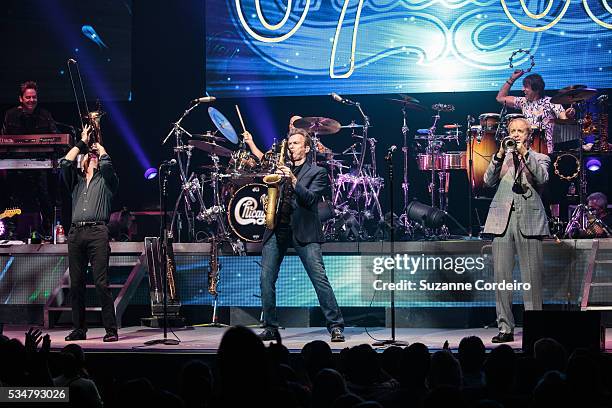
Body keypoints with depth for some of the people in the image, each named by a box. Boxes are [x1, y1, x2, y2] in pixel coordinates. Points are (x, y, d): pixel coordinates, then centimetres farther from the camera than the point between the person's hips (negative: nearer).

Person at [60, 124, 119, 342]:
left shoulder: (106, 180, 17)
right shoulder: (76, 181, 25)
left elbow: (106, 162, -1)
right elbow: (65, 163, 10)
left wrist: (99, 147, 19)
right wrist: (82, 142, 19)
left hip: (98, 232, -4)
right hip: (76, 233, 4)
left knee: (101, 283, -11)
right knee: (76, 284, 2)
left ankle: (111, 330, -11)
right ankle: (79, 329, 7)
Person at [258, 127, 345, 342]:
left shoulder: (317, 172, 5)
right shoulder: (280, 168, 20)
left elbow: (310, 199, -8)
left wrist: (293, 180, -19)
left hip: (303, 231, -4)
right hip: (276, 229, 4)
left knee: (320, 279, -10)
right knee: (266, 280, -2)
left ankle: (336, 326, -5)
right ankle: (270, 328, 8)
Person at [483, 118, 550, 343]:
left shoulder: (539, 158, 14)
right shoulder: (501, 158, 19)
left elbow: (542, 178, -6)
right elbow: (489, 181, 3)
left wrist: (524, 153, -10)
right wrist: (500, 154, -7)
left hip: (529, 220, -2)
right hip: (502, 220, 2)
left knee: (531, 277, -5)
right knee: (501, 276, -2)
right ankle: (505, 328, 1)